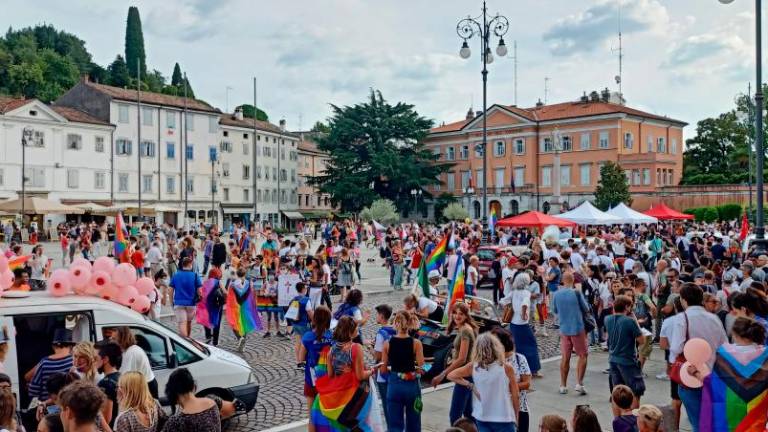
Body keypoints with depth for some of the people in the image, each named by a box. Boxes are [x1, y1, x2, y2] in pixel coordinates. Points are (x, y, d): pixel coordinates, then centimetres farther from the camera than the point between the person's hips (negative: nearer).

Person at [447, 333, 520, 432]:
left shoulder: (473, 367, -7)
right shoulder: (507, 368, -14)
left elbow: (451, 375, 4)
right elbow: (515, 396, -6)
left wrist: (470, 385, 1)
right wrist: (516, 418, 8)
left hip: (482, 418, 3)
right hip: (503, 419, -3)